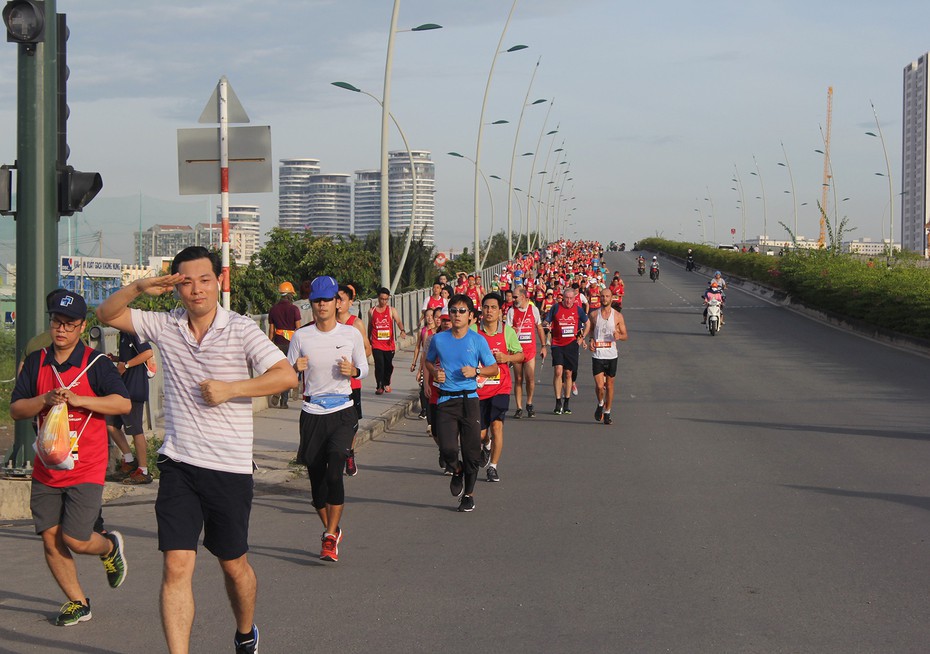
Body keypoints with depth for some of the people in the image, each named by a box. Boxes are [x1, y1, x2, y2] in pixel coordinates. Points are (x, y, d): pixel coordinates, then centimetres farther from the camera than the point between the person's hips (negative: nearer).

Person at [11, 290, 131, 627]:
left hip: (86, 469, -4)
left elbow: (123, 403, -14)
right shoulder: (35, 362, 7)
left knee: (75, 540, -9)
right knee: (51, 538, 2)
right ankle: (77, 602, 17)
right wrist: (46, 400, -15)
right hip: (46, 469, 4)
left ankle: (110, 546, 26)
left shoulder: (96, 362, -5)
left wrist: (77, 399, -21)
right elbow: (15, 409, 3)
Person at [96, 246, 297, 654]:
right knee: (176, 567, -9)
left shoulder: (241, 330, -6)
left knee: (234, 565, 12)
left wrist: (229, 389, -18)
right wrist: (139, 288, -9)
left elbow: (286, 376, -13)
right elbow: (107, 314, 9)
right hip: (178, 466, 2)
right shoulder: (165, 326, 5)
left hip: (230, 468, -2)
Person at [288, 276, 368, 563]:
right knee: (316, 476, 5)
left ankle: (330, 537, -6)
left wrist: (353, 370, -11)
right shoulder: (301, 337, 1)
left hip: (343, 412, -2)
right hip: (312, 413, 2)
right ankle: (331, 531, 26)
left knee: (334, 473, -17)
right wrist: (296, 368, -16)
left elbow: (364, 369, 11)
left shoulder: (351, 334, 1)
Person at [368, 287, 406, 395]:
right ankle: (379, 386, -2)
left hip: (389, 344, 1)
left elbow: (398, 322, -12)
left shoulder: (391, 310, 1)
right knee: (379, 365, -12)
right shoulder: (372, 311, 5)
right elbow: (370, 327, 15)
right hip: (377, 344, -1)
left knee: (389, 365, 10)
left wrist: (402, 330, -33)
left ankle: (386, 384, 33)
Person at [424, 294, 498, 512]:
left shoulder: (477, 340, 0)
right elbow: (429, 361, 21)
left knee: (471, 451, 2)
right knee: (447, 449, -13)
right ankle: (457, 471, 23)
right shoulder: (438, 339, 4)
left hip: (469, 399, -1)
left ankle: (469, 493, 21)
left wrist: (476, 371, -12)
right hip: (446, 399, 1)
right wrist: (435, 372, 0)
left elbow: (494, 368, 6)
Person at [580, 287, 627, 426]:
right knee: (599, 386, -9)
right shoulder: (594, 314, 3)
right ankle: (600, 404, 21)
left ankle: (607, 413, 20)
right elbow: (587, 331, 16)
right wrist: (589, 340, -4)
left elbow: (625, 335, 6)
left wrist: (618, 336, -16)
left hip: (611, 355, 1)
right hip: (597, 355, 0)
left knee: (609, 385, 8)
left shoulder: (617, 316, 2)